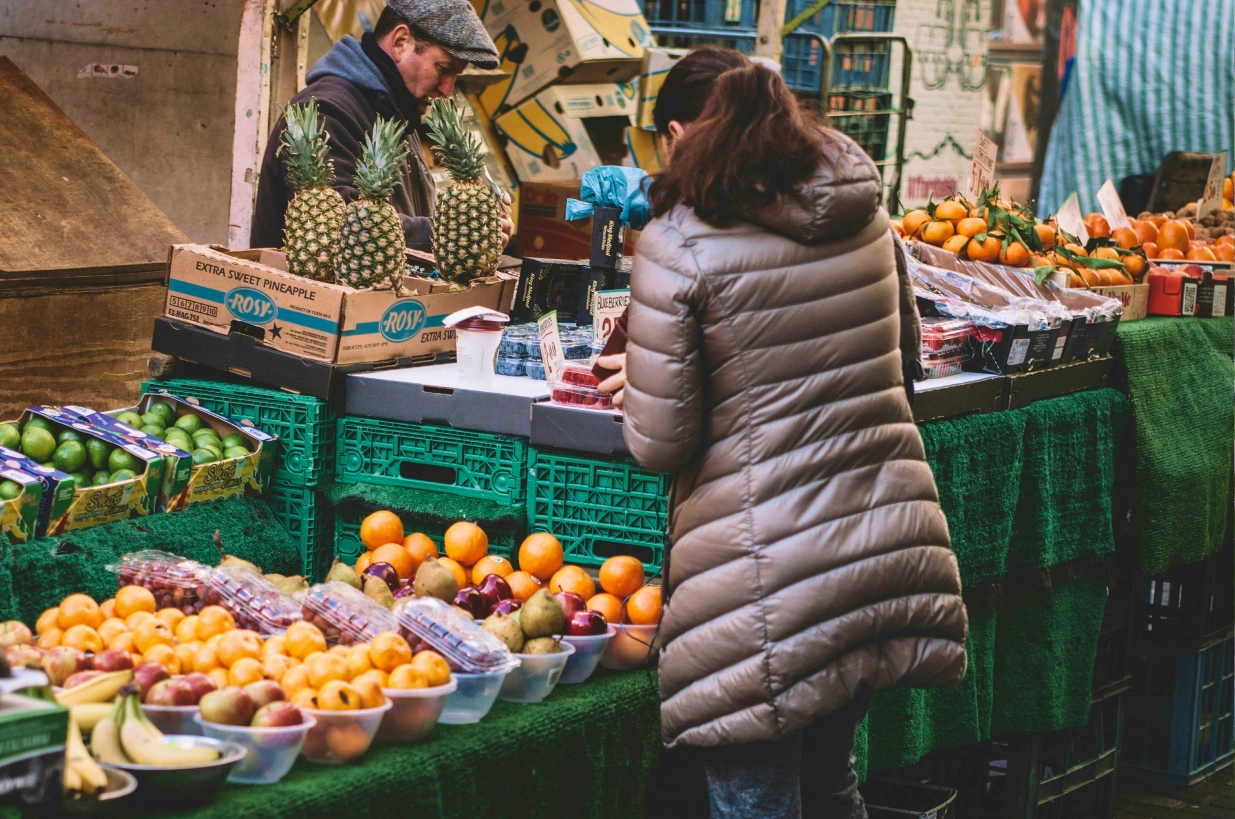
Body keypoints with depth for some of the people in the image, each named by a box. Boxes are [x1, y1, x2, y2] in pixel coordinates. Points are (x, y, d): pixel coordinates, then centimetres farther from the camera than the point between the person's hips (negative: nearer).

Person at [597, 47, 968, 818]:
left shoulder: (678, 246, -11)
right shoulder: (867, 217, 6)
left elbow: (661, 443, -9)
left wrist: (639, 383, 11)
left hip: (771, 565, -6)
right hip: (892, 546, 6)